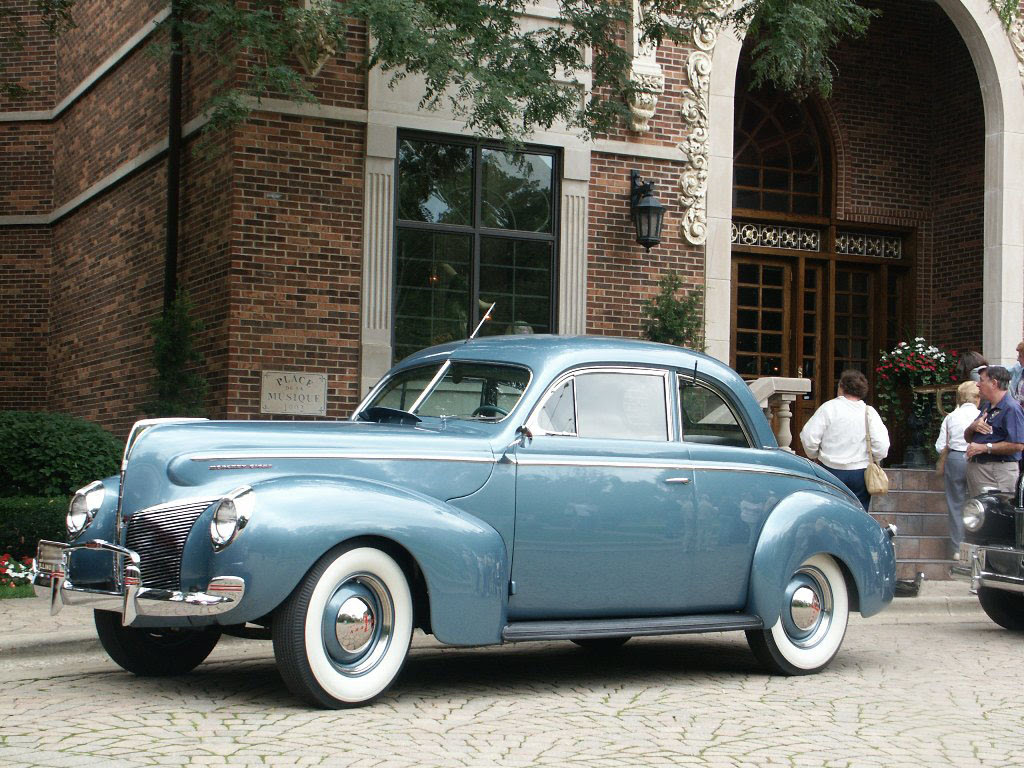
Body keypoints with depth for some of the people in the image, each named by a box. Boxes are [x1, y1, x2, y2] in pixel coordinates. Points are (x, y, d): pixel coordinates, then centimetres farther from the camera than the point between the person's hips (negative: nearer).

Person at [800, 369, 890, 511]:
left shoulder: (829, 407, -6)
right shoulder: (870, 412, -1)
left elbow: (809, 438, -9)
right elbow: (882, 446, -9)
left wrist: (814, 455, 10)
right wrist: (871, 459, 10)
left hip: (831, 469, -1)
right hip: (860, 472, 1)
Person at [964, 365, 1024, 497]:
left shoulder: (1011, 408, -14)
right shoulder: (987, 407, 17)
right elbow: (967, 438, 21)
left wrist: (984, 448, -20)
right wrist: (972, 427, -3)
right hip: (975, 469, 9)